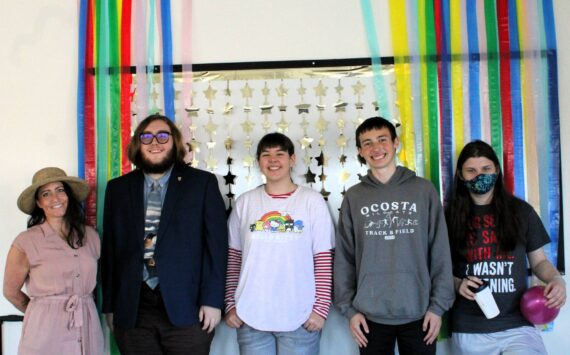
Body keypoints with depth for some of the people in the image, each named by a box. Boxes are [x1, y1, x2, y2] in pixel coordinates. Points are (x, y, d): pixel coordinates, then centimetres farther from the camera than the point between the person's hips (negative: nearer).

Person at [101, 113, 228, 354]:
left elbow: (216, 245, -2)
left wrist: (212, 300, -8)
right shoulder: (118, 188, 10)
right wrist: (109, 306, 6)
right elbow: (110, 249, 10)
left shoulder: (202, 183, 2)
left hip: (187, 308, -2)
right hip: (131, 310, 2)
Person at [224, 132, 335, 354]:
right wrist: (230, 305, 5)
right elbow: (233, 258, 9)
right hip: (250, 317, 2)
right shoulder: (245, 202, 6)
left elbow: (324, 259, -2)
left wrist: (321, 308, -6)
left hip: (300, 318, -2)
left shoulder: (312, 201, -1)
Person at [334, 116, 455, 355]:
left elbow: (440, 252, 1)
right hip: (370, 315, 1)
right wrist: (348, 307, -2)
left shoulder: (423, 190, 2)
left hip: (418, 313, 0)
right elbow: (344, 257, 4)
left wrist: (439, 304, -3)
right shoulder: (353, 197, 4)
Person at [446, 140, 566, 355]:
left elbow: (538, 261, 13)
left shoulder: (521, 211, 6)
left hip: (517, 326, 0)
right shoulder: (452, 217, 4)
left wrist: (556, 279, -7)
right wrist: (458, 284, -10)